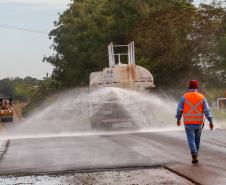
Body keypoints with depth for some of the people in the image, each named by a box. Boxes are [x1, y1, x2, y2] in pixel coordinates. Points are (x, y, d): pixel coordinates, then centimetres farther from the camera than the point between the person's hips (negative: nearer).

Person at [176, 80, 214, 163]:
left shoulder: (184, 97, -2)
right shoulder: (201, 97, 2)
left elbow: (179, 110, 2)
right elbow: (206, 110, -2)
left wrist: (178, 119, 17)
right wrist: (210, 121, -2)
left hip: (188, 122, -2)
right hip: (199, 122, 2)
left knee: (191, 139, -3)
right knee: (197, 140, 16)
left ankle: (194, 156, -20)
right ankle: (196, 155, 24)